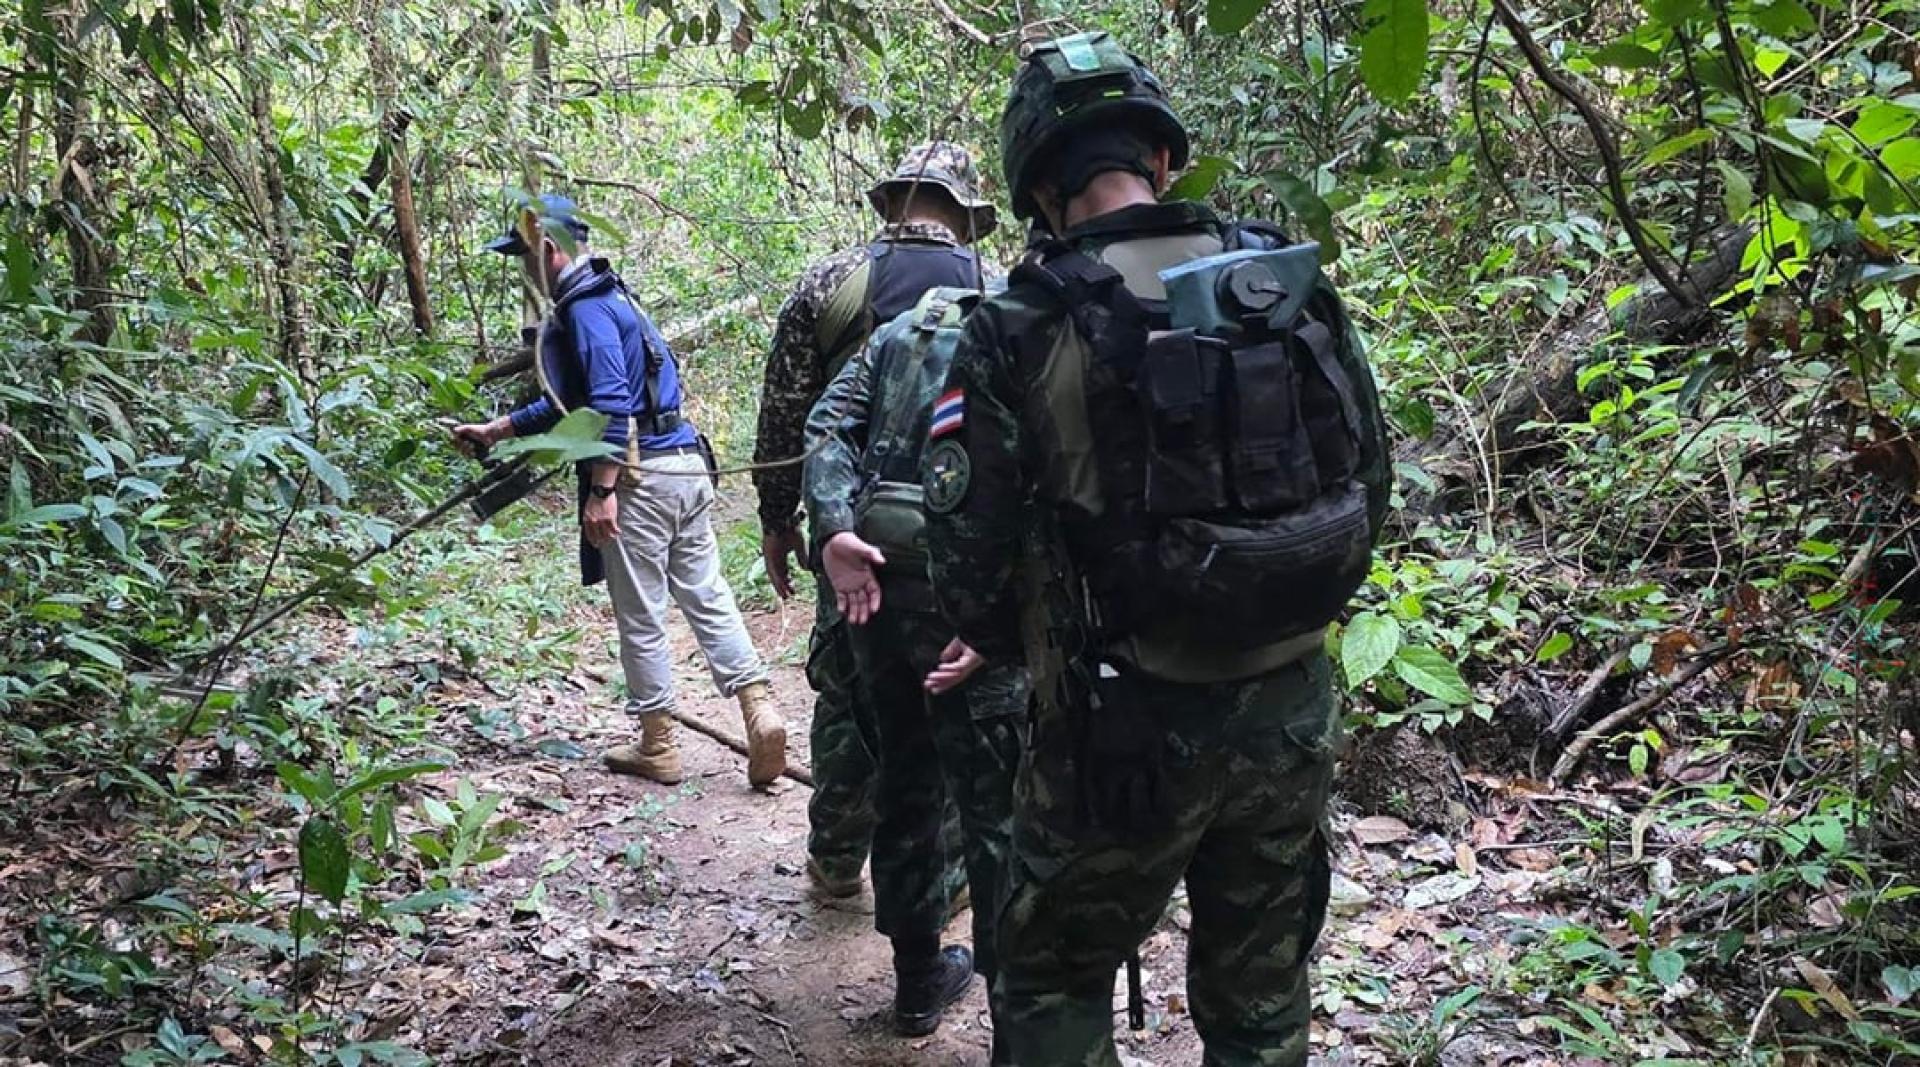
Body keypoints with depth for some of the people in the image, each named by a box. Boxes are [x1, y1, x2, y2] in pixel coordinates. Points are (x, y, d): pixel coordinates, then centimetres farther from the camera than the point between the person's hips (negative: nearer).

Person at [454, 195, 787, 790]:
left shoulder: (585, 307, -10)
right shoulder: (606, 297, 22)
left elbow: (611, 403, -21)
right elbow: (570, 402, 30)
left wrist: (600, 490, -22)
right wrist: (495, 430, 33)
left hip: (640, 477, -9)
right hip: (686, 468, 9)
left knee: (640, 617, 3)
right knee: (707, 596, 10)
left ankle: (658, 749, 13)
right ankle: (760, 712, 1)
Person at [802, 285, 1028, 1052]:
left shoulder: (902, 329, 19)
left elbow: (828, 425, 3)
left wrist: (833, 530, -8)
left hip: (875, 574, 5)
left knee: (905, 782, 19)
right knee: (998, 809, 1)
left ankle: (919, 980, 32)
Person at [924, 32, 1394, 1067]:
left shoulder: (1021, 331, -14)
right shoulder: (1297, 286, -1)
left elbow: (969, 565, -12)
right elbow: (1368, 481, 8)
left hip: (1126, 733, -4)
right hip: (1292, 712, 4)